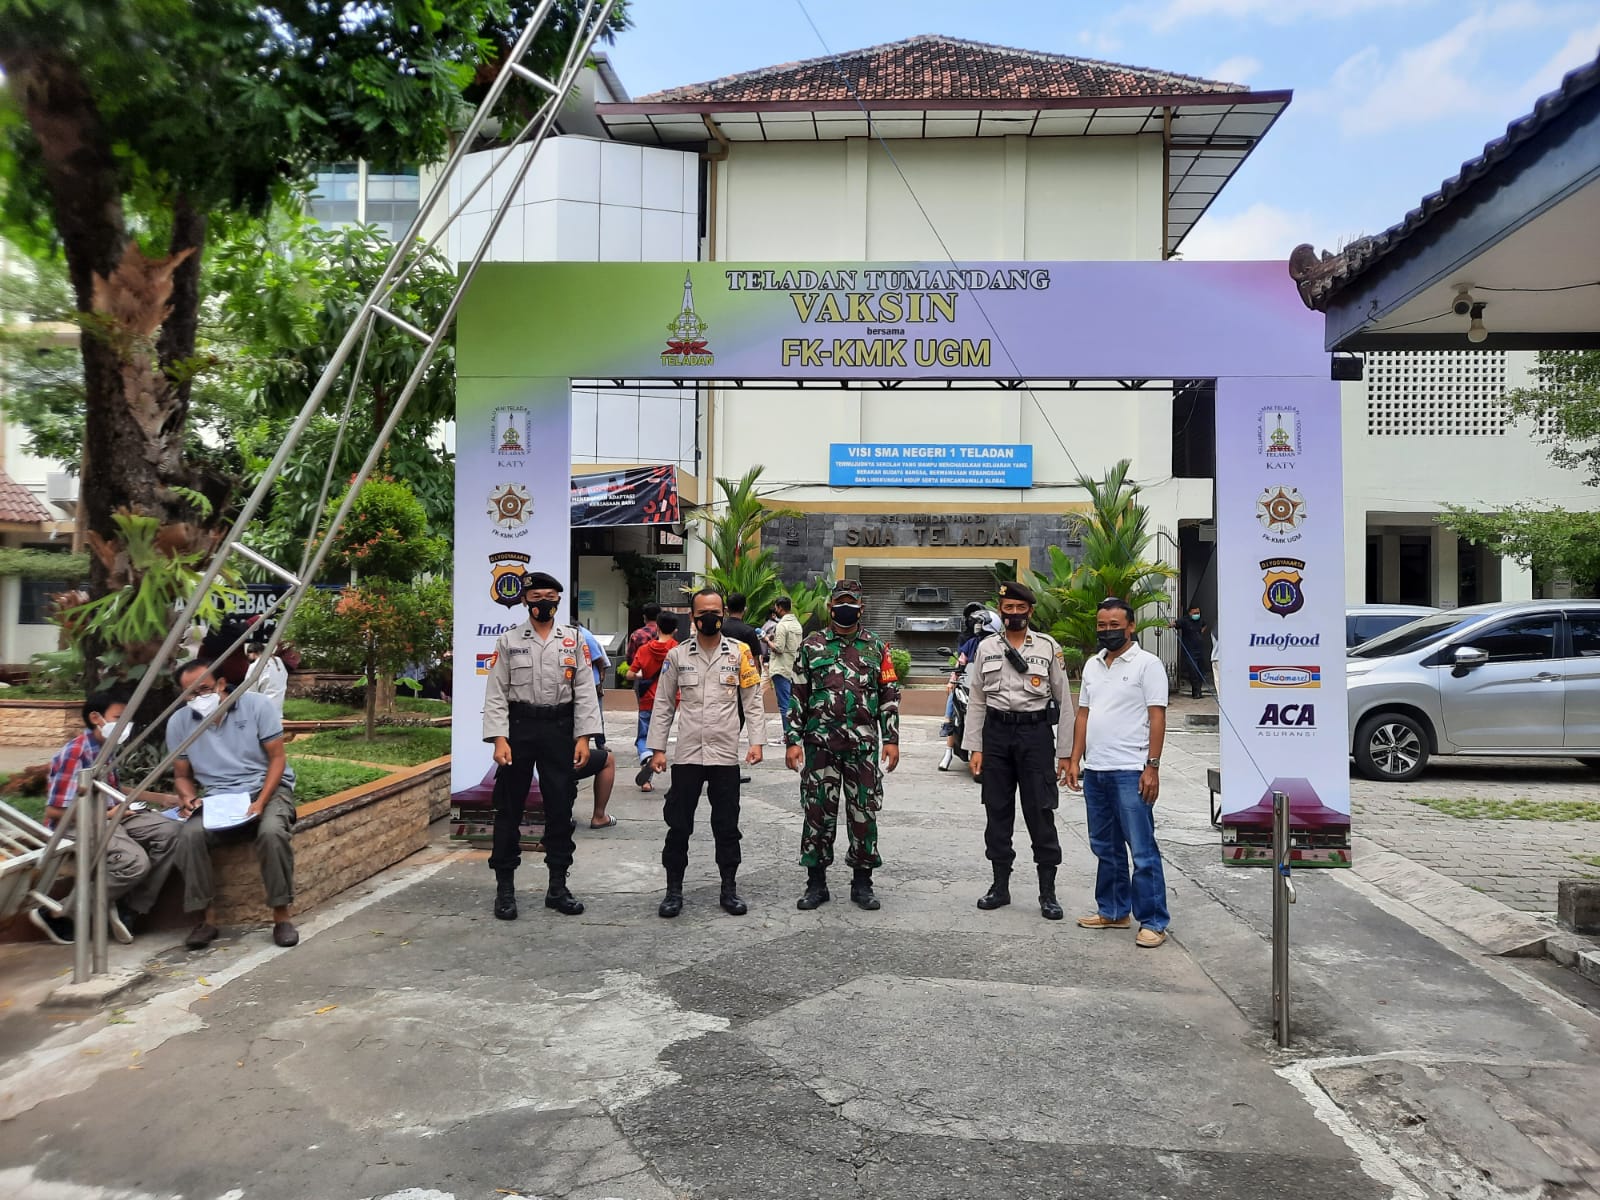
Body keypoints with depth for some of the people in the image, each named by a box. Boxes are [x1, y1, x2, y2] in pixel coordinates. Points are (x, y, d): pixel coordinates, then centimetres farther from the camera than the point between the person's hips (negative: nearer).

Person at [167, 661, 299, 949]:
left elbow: (277, 758, -6)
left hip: (267, 788, -2)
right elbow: (182, 774, 12)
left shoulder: (256, 704, -8)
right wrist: (189, 798, -12)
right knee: (189, 835, -28)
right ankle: (204, 917, -13)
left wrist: (260, 803, -18)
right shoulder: (178, 722, 1)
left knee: (272, 832, -33)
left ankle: (281, 915, -19)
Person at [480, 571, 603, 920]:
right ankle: (505, 888, 15)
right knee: (509, 808, 4)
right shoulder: (508, 641, 2)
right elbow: (496, 694, 0)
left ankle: (557, 886, 18)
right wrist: (499, 739, -10)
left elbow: (585, 692, 2)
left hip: (560, 729, 1)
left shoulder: (574, 640, 5)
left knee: (560, 808, 6)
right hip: (518, 728, -1)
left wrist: (583, 737, -6)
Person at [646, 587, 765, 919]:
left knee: (727, 825, 9)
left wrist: (756, 741, -7)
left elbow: (752, 701, 2)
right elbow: (664, 704, 5)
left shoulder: (740, 652, 1)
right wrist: (657, 748, 0)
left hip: (726, 754, 0)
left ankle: (729, 888, 21)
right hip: (687, 754, 1)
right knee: (678, 824, 6)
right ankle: (674, 890, 19)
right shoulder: (677, 655, 3)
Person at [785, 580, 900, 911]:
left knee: (864, 813, 5)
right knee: (818, 812, 5)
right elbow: (798, 696, 5)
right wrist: (793, 741, -1)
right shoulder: (811, 646, 5)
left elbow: (890, 697, 7)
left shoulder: (876, 648, 7)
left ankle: (862, 883, 18)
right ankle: (816, 883, 17)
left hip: (864, 746, 0)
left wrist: (891, 739, 0)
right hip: (820, 744, 0)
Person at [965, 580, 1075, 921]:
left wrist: (1064, 752, 0)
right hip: (996, 732, 2)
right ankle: (1000, 886, 21)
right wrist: (975, 748, 3)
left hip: (1035, 732, -2)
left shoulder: (1048, 647, 1)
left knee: (1041, 813, 0)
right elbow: (976, 701, 8)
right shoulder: (986, 647, 6)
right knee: (997, 811, 9)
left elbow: (1064, 701, 2)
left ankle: (1048, 893, 11)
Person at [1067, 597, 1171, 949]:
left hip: (1131, 772, -7)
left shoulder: (1147, 664, -6)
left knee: (1142, 850, -3)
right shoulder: (1092, 665, 14)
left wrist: (1152, 767, -16)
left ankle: (1153, 922, 5)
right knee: (1105, 847, 16)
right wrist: (1075, 760, 10)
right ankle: (1113, 911, 27)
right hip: (1094, 771, 7)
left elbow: (1157, 718, -10)